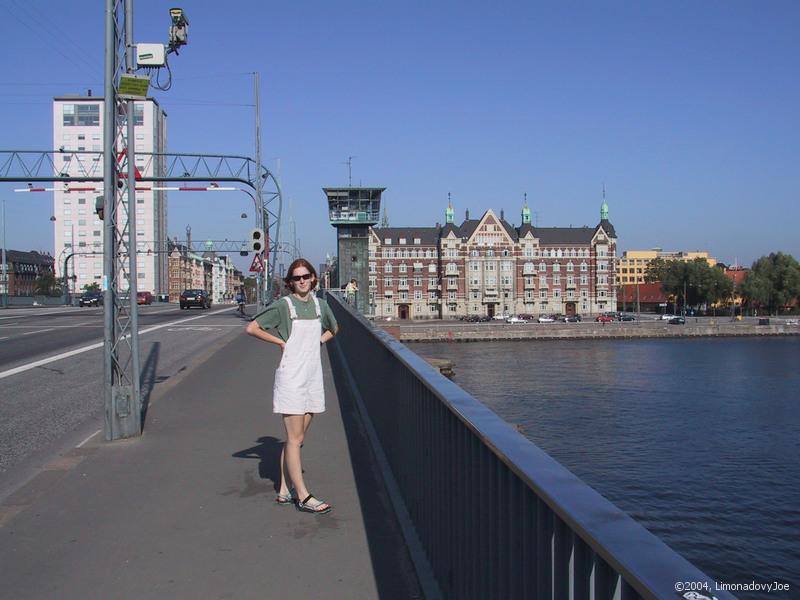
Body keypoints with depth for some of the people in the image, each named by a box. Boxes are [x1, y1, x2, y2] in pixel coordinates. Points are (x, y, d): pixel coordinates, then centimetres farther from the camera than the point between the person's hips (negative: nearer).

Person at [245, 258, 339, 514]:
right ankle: (304, 497, -2)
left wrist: (319, 341, 11)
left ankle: (284, 491, 19)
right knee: (294, 439, -4)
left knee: (296, 439, 11)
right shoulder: (282, 306, -7)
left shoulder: (320, 305, 9)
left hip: (313, 377, 6)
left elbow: (334, 328, 28)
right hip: (291, 377, -6)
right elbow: (252, 328, -6)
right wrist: (281, 342, -6)